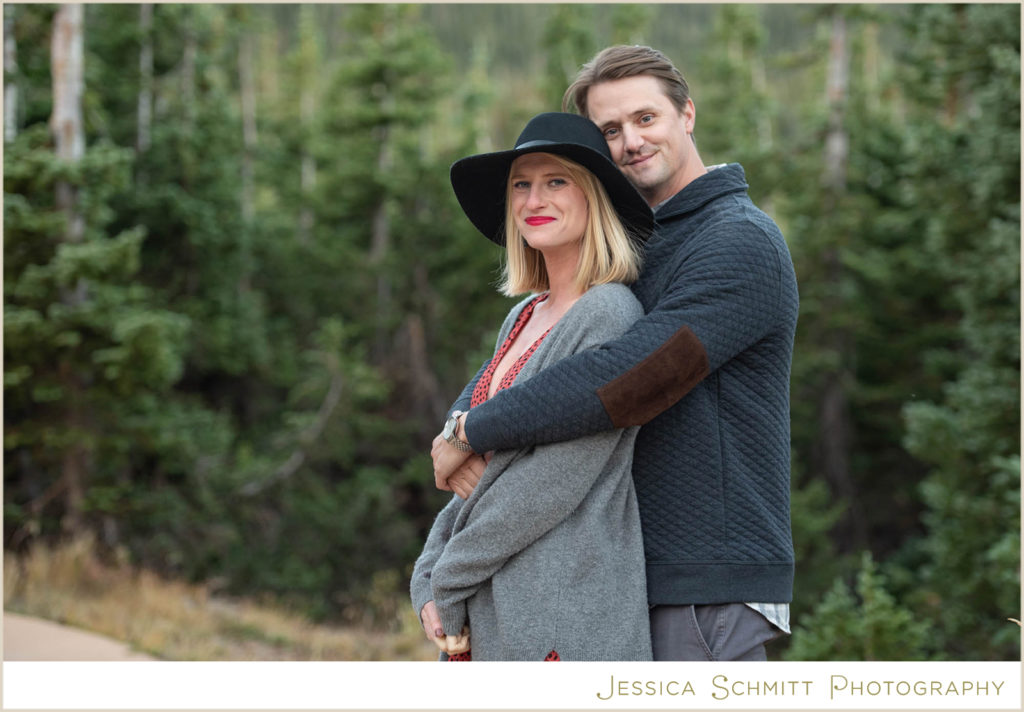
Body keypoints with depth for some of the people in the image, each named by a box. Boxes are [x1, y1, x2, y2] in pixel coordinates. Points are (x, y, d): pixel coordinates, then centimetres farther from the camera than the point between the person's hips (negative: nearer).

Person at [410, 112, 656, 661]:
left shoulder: (609, 316, -11)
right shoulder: (524, 317, 14)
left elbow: (555, 482, -16)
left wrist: (449, 578, -9)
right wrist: (428, 583, 3)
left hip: (564, 621, -8)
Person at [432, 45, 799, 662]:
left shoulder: (741, 242, -13)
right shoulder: (631, 252, 18)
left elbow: (629, 383, -24)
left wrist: (474, 432, -16)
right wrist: (459, 427, -7)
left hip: (711, 587, -9)